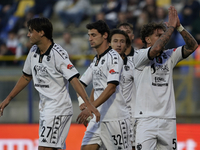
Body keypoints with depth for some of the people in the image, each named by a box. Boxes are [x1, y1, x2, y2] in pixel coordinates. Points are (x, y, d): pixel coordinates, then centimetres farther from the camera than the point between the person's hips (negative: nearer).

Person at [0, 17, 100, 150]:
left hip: (58, 108, -8)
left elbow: (74, 80, -22)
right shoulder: (34, 51, 8)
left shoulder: (58, 53, -17)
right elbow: (26, 77, 23)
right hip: (45, 108, 8)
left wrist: (89, 105, -31)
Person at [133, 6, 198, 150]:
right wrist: (171, 27, -12)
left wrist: (179, 27, -3)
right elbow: (156, 48, -21)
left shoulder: (169, 56, 13)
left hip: (168, 119, 5)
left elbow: (192, 46, 8)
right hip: (146, 118, -5)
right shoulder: (139, 56, -2)